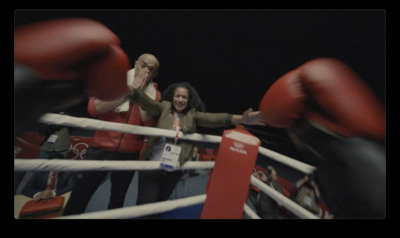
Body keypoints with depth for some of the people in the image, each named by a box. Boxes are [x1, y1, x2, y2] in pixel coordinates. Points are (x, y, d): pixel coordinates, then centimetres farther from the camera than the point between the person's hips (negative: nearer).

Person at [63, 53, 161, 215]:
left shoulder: (154, 94, -1)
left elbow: (149, 125, -12)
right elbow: (93, 108, -18)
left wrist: (142, 94, -18)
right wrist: (130, 90, -19)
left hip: (129, 154, 1)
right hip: (101, 149, -1)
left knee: (117, 200, 19)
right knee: (80, 197, 12)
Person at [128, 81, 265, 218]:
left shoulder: (193, 115, -1)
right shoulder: (164, 108, -4)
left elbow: (213, 118, -14)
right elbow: (147, 102, -20)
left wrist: (241, 119, -29)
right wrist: (130, 90, -42)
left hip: (174, 171, 2)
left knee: (160, 203, 22)